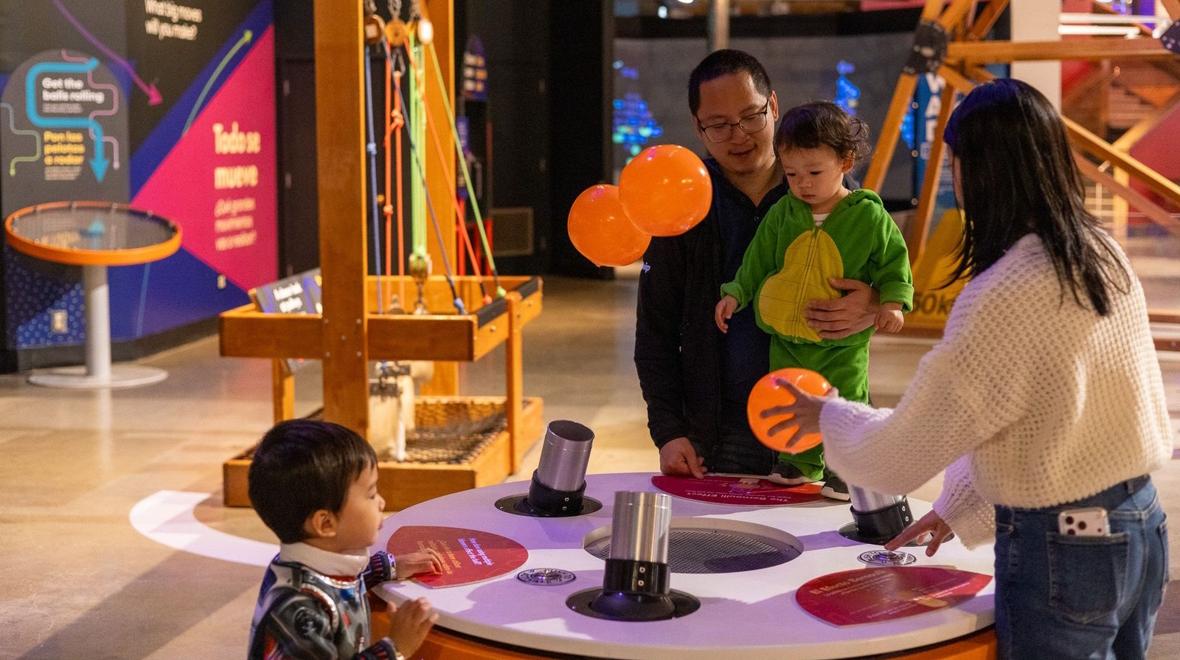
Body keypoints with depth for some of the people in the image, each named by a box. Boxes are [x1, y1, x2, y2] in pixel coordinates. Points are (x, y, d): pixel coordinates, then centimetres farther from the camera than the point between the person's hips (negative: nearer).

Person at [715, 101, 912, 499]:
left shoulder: (869, 216, -8)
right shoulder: (782, 214, 1)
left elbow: (894, 263, -1)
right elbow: (757, 260, 11)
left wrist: (892, 302, -14)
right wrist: (736, 293, 5)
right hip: (786, 339, 4)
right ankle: (800, 467, 28)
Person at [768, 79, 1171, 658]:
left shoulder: (1001, 298, -23)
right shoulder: (1103, 257, 1)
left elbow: (899, 458, -15)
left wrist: (826, 416, 5)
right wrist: (958, 508, 19)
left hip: (1059, 550, -7)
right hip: (1142, 525, 8)